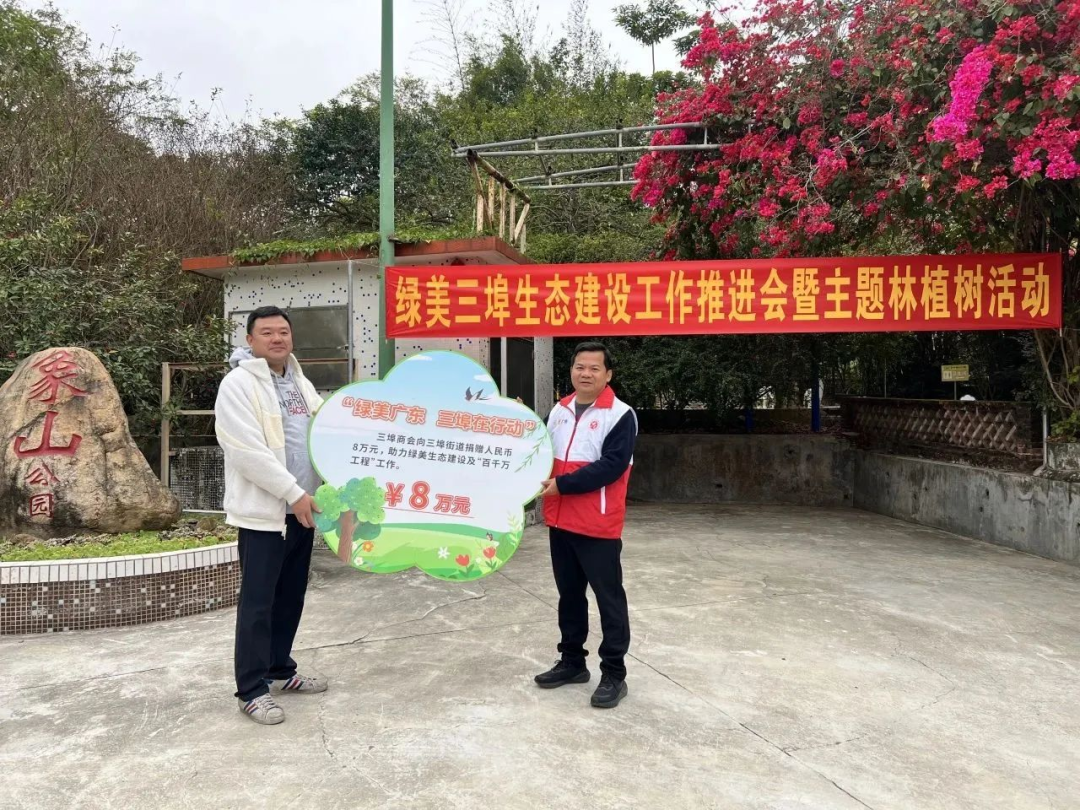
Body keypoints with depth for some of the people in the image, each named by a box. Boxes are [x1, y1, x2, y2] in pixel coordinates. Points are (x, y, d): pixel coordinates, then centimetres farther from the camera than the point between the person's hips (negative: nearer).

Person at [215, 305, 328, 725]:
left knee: (291, 597, 16)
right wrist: (293, 493, -19)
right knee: (258, 603, 0)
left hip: (301, 507, 8)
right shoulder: (238, 384, -10)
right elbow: (248, 451, -19)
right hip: (263, 510, -7)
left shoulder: (300, 383, 15)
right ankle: (252, 689, 10)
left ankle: (280, 670, 31)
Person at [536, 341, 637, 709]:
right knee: (569, 594, 17)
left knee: (609, 598, 3)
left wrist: (562, 484, -20)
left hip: (598, 525, -7)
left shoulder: (620, 415, -10)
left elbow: (612, 465, -19)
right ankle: (572, 661, 32)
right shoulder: (559, 411, 11)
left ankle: (614, 673, 14)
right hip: (560, 521, 7)